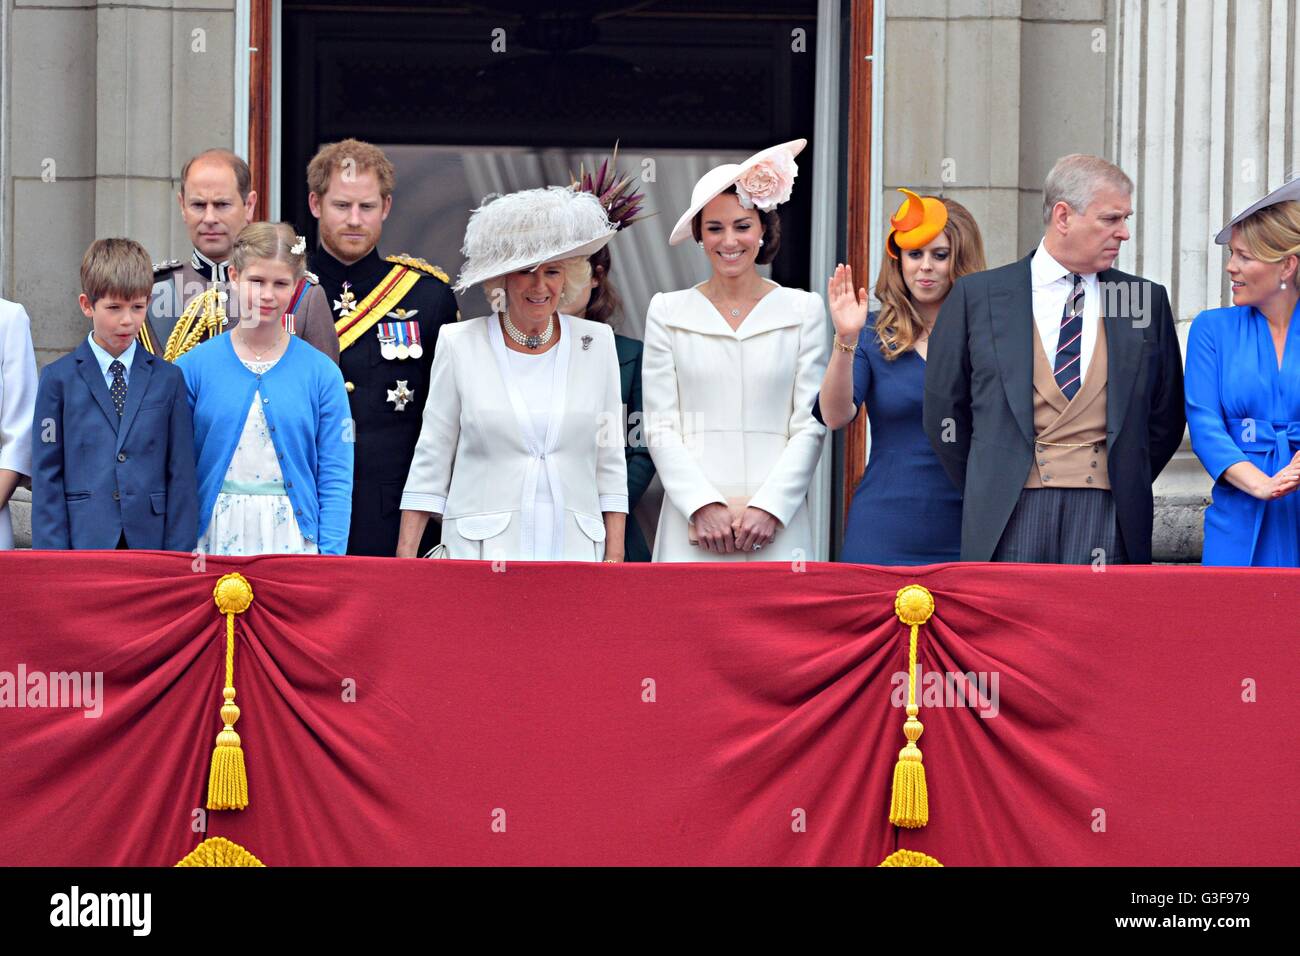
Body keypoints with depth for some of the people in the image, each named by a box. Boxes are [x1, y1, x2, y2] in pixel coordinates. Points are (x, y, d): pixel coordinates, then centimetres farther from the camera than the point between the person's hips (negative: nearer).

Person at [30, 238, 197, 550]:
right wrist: (54, 559, -5)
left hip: (151, 543, 1)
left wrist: (179, 555, -1)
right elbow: (47, 475, 2)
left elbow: (180, 474, 6)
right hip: (84, 541, -1)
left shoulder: (168, 378, 8)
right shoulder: (60, 378, 4)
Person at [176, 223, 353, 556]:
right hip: (214, 541, 0)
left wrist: (330, 557, -8)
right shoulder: (193, 368, 3)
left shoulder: (322, 374, 2)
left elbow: (335, 479, 1)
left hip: (294, 542, 0)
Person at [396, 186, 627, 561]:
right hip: (481, 552, -2)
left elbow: (610, 464, 11)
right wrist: (405, 557, -1)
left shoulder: (597, 343, 8)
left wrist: (614, 560, 4)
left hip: (575, 547, 2)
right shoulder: (459, 344, 3)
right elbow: (430, 463, 6)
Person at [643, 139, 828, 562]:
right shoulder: (668, 313, 9)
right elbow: (661, 428, 4)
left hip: (777, 520, 0)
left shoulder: (803, 311, 8)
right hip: (692, 525, 0)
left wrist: (769, 509, -8)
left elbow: (811, 427, 3)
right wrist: (703, 506, -8)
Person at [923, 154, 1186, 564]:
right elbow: (944, 409, 10)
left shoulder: (1145, 299, 11)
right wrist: (985, 494, 10)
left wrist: (1127, 483, 10)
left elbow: (1165, 418, 18)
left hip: (1109, 516, 1)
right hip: (1012, 516, -1)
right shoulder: (977, 296, 6)